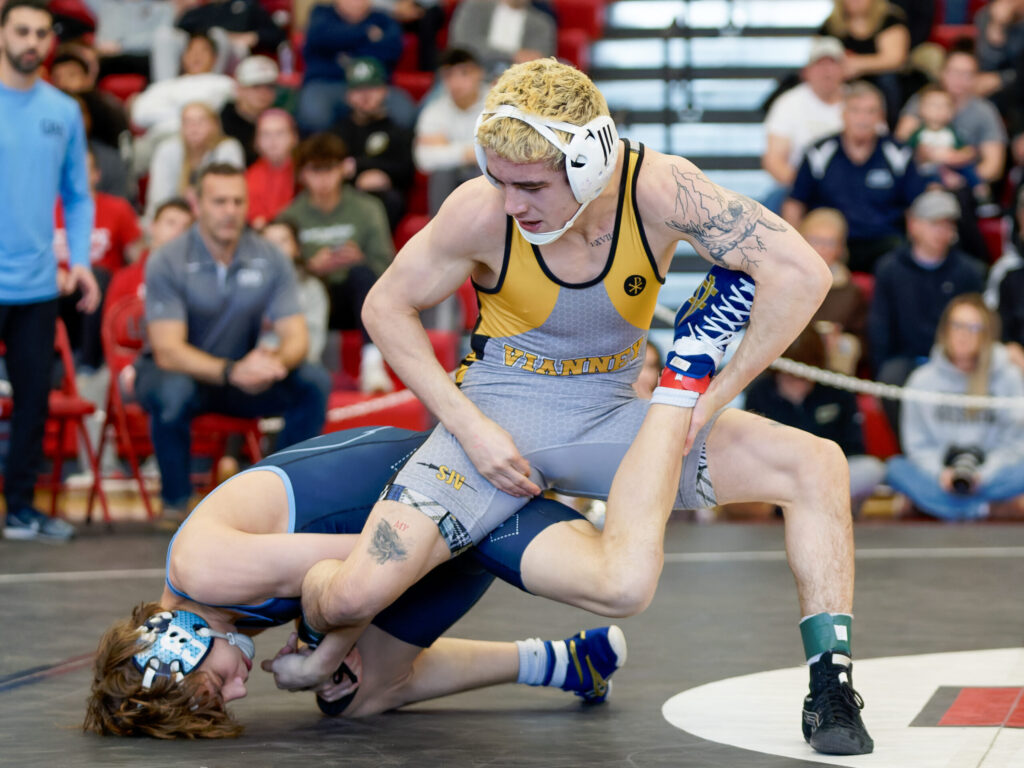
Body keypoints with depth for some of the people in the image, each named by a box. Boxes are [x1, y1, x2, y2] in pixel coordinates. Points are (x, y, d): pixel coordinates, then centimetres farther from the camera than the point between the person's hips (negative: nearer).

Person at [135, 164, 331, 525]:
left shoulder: (269, 259, -7)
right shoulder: (168, 263, -18)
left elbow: (296, 337, -10)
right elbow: (168, 352, -25)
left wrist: (275, 361, -36)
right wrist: (231, 371, -42)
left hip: (242, 374, 4)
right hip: (176, 372, -4)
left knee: (314, 383, -21)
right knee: (173, 393, -39)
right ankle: (176, 502, -16)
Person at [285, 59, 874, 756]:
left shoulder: (658, 188, -23)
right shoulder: (482, 211, -21)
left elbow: (803, 273, -23)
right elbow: (387, 307, -5)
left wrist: (711, 396, -21)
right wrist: (468, 427, -13)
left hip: (611, 417, 2)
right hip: (500, 412, -2)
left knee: (817, 465, -16)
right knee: (355, 595, -22)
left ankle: (831, 689, -9)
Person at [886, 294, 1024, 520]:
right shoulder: (922, 380, 5)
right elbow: (918, 444, 5)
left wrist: (983, 474, -15)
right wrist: (939, 473, -14)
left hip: (991, 474, -1)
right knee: (896, 469, -27)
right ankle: (974, 507, -36)